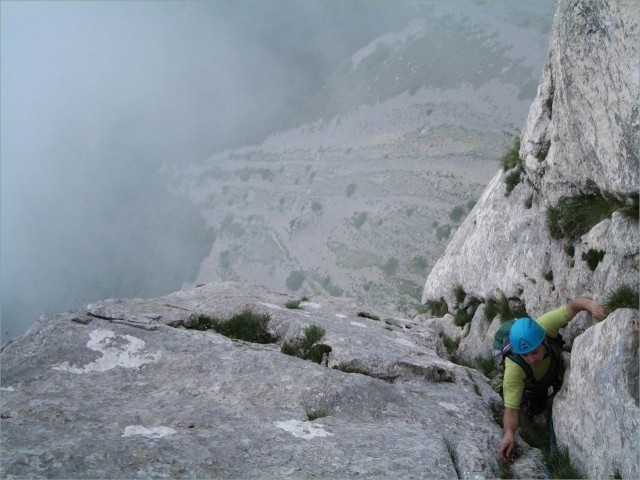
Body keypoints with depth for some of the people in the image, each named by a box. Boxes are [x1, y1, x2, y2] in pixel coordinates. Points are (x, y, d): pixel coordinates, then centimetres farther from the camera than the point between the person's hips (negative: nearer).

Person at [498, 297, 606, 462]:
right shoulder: (513, 370, -50)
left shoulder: (543, 326, -48)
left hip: (555, 364, 2)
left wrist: (590, 303, -66)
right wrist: (509, 433, -69)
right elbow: (511, 409, -48)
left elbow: (573, 305, -43)